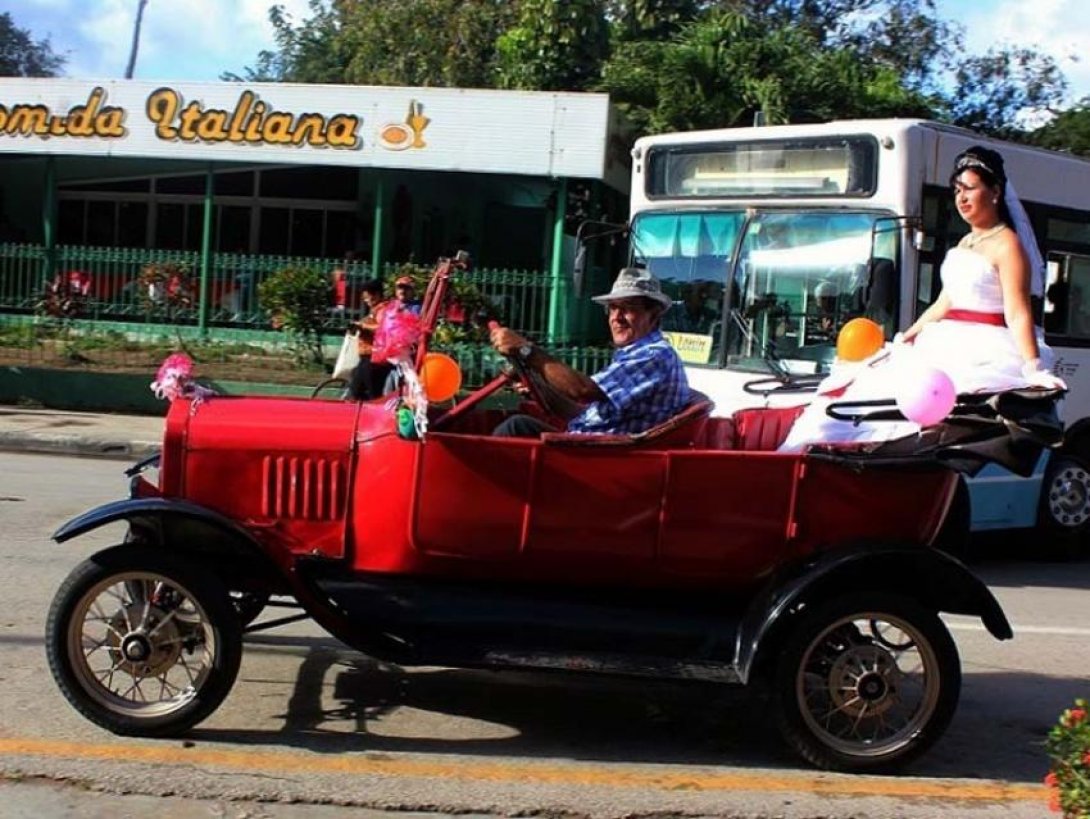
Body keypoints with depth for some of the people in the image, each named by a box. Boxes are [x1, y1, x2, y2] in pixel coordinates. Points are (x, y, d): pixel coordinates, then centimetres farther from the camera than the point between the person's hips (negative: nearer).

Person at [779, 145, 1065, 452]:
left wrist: (1032, 368, -28)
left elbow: (1018, 313, -17)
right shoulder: (965, 244, 20)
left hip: (984, 353, -9)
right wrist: (908, 336, 22)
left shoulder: (1006, 244, -8)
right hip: (950, 346, 9)